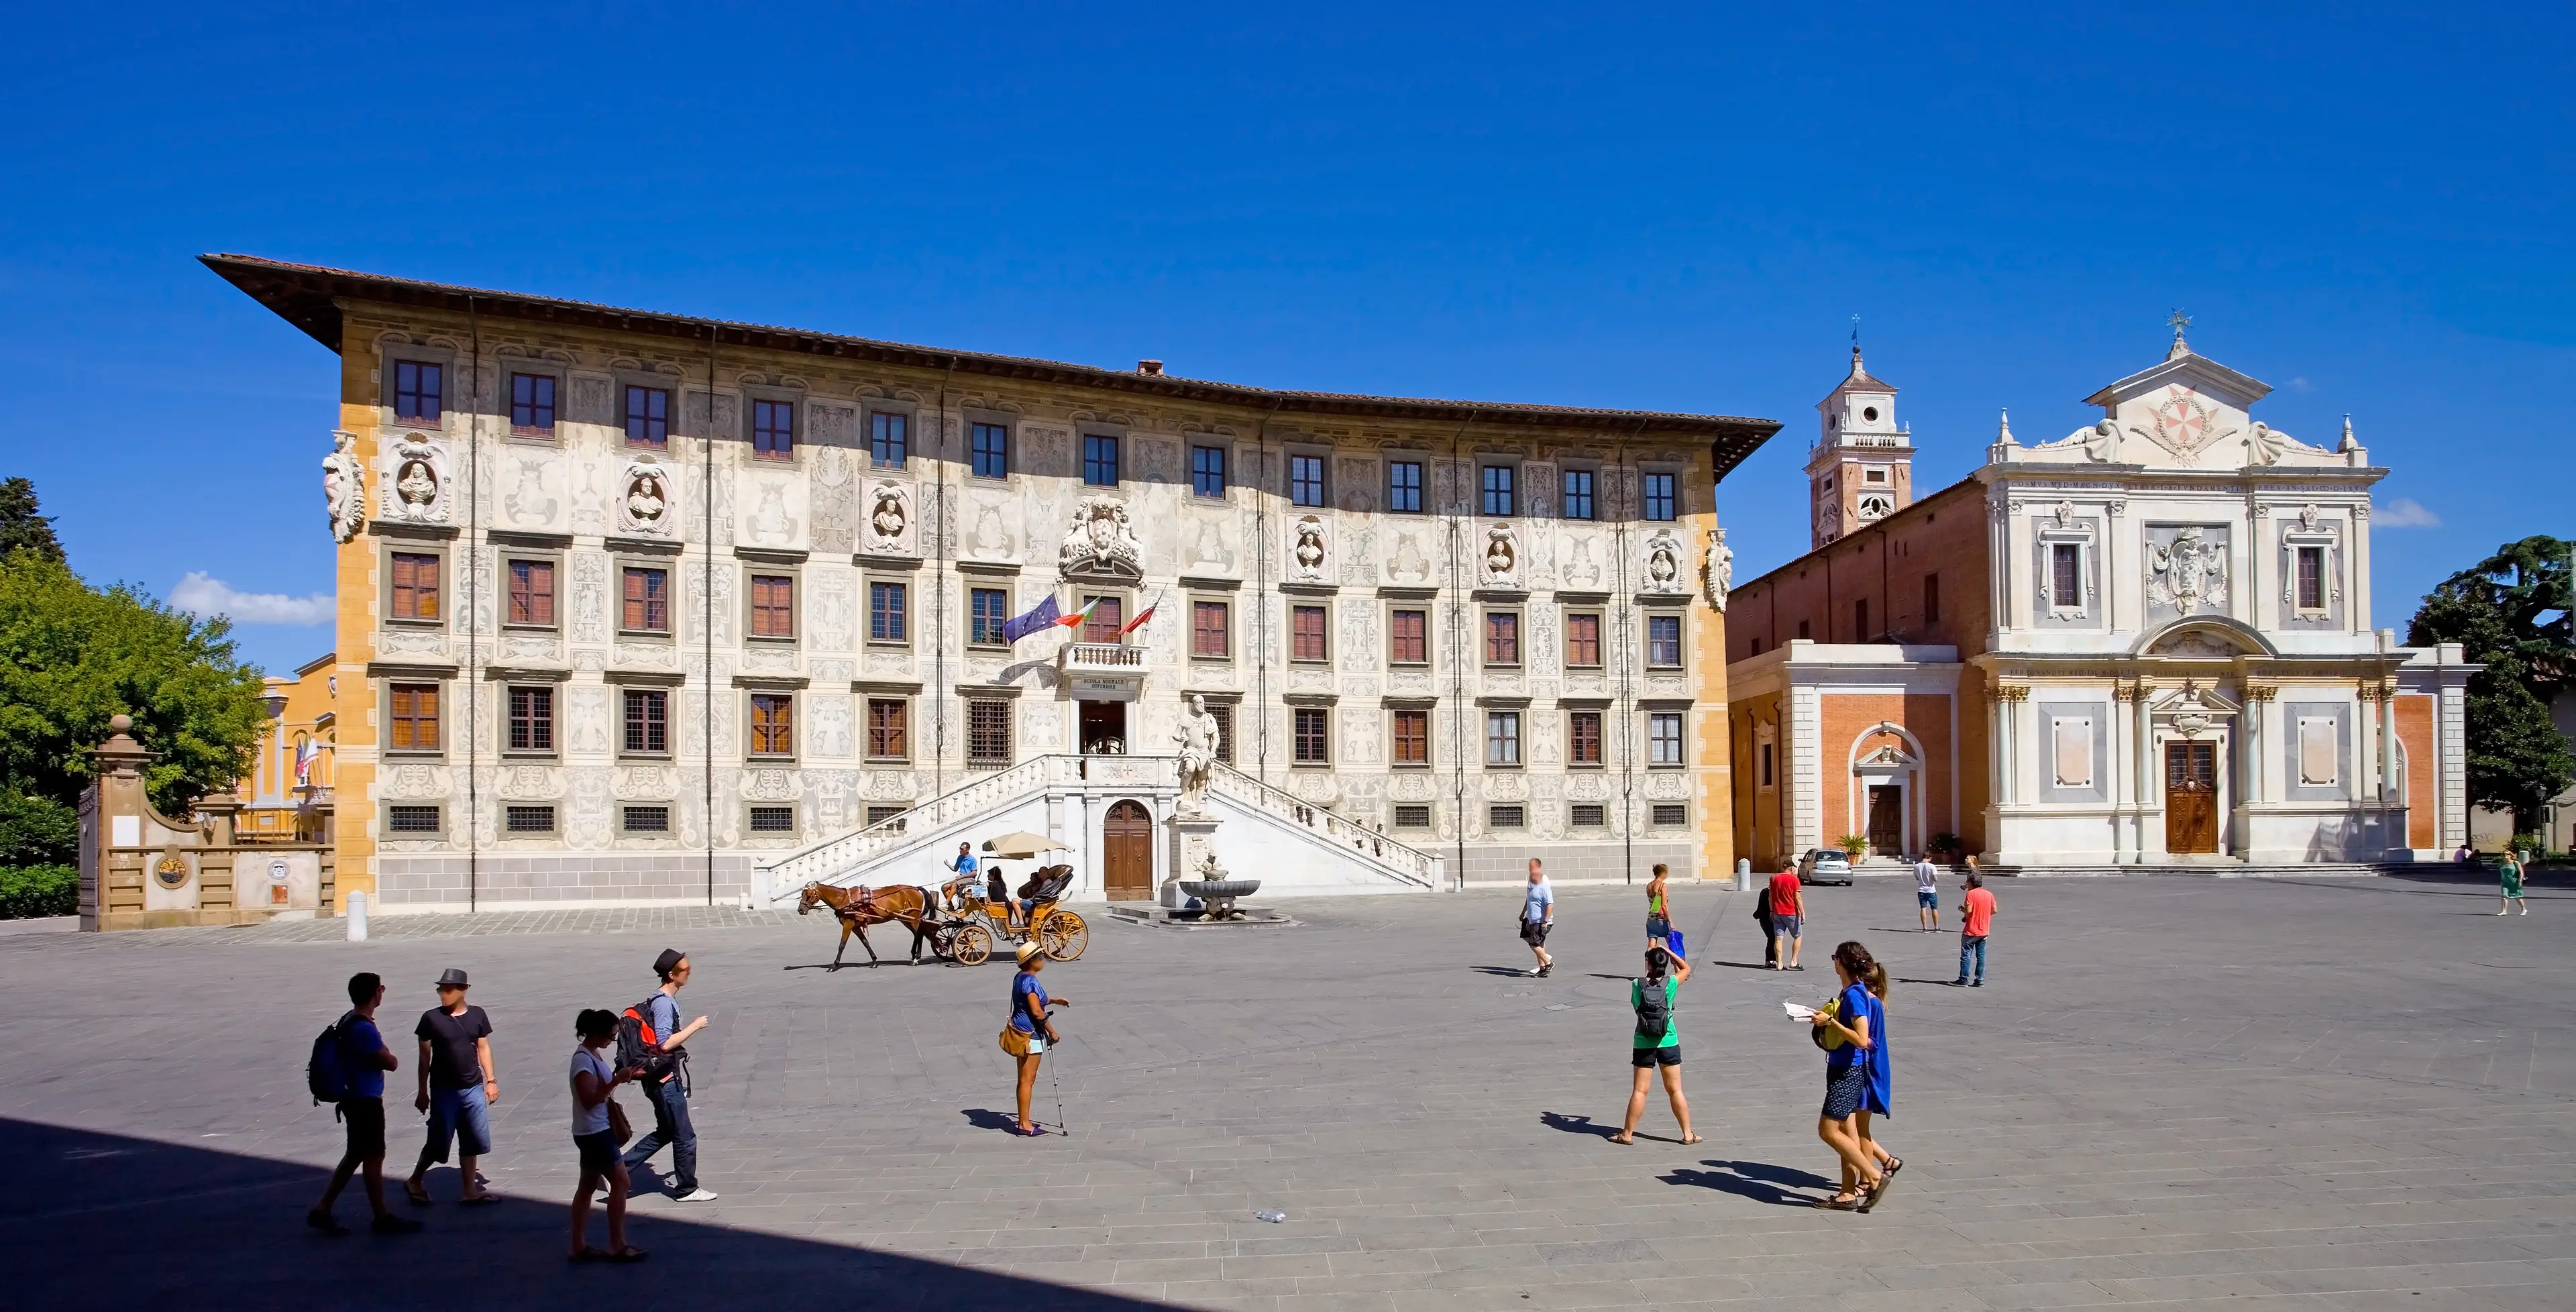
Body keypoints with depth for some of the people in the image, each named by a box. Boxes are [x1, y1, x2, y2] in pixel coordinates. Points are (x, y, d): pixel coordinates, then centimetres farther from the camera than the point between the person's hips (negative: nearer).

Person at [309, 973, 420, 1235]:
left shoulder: (349, 1021, 9)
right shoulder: (364, 1029, -24)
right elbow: (391, 1063, -19)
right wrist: (389, 1056, 0)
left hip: (355, 1098, 10)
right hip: (365, 1101, -10)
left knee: (355, 1154, 18)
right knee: (374, 1156, 2)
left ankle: (322, 1210, 21)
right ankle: (383, 1218, 12)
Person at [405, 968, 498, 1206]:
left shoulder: (477, 1015, 0)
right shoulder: (431, 1018, -8)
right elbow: (425, 1057, -2)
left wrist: (491, 1081, 5)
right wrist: (423, 1092, -2)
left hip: (473, 1089, 3)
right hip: (444, 1091, -3)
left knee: (473, 1141, 8)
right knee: (439, 1142, 2)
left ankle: (470, 1189, 18)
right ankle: (415, 1182, 24)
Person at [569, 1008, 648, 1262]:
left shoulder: (592, 1054, 9)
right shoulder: (583, 1060, -20)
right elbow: (589, 1100, -24)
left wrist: (622, 1077, 6)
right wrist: (616, 1081, -28)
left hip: (596, 1131, 10)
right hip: (594, 1132, -10)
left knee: (588, 1186, 13)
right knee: (620, 1181, -5)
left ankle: (579, 1246, 19)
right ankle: (618, 1246, 1)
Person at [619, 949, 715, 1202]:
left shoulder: (662, 1000, 10)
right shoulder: (664, 1004, -20)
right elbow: (665, 1043, -27)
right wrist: (694, 1026, -19)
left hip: (663, 1078, 10)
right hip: (665, 1079, -10)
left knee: (665, 1132, 19)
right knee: (685, 1136, 2)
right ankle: (686, 1189, 15)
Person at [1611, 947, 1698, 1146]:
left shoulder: (1637, 985, -9)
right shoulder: (1670, 983, -9)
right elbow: (1686, 969, 10)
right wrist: (1668, 952, 13)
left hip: (1644, 1044, 0)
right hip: (1668, 1043, 0)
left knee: (1639, 1091, 6)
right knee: (1675, 1090, 10)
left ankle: (1627, 1134, 12)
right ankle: (1688, 1134, 17)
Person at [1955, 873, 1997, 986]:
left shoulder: (1971, 894, -14)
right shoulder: (1989, 894, 4)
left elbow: (1968, 910, -21)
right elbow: (1994, 910, 7)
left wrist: (1962, 909, -1)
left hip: (1970, 931, -6)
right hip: (1984, 931, 6)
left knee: (1966, 956, 0)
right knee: (1981, 956, 9)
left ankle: (1963, 980, 1)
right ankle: (1980, 980, 10)